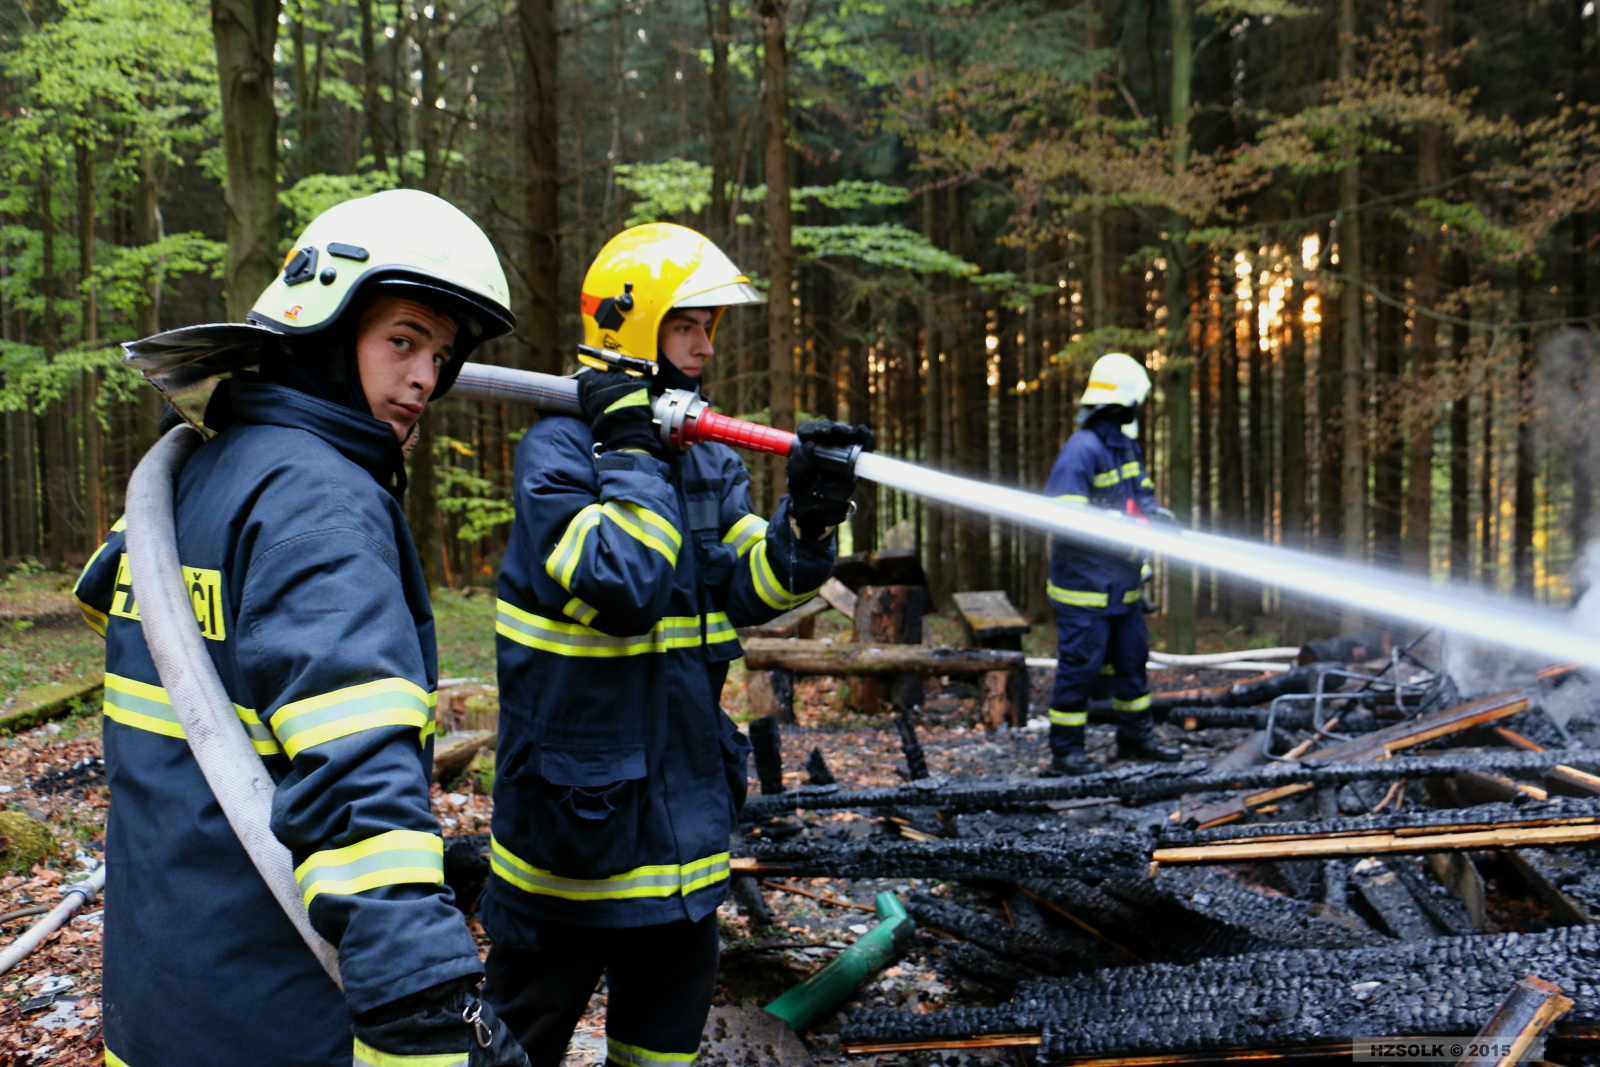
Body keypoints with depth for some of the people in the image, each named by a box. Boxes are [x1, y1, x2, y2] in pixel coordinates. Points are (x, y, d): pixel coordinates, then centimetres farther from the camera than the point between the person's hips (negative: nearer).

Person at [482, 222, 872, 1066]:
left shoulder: (711, 456, 7)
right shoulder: (557, 448, -14)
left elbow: (748, 588, 0)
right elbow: (624, 588, -27)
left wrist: (807, 519, -17)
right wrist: (633, 449, -21)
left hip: (684, 790, 7)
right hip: (576, 794, -6)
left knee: (673, 997, 21)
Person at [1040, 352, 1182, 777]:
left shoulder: (1127, 447, 12)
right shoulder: (1081, 451, -18)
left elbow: (1143, 493, 20)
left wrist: (1155, 516, -3)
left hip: (1123, 584, 9)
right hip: (1084, 585, -9)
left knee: (1133, 660, 17)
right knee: (1080, 667, -3)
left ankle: (1136, 737, 31)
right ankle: (1065, 750, 8)